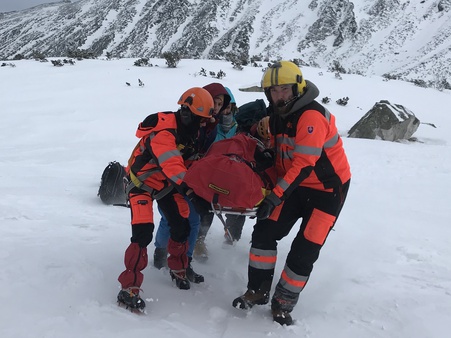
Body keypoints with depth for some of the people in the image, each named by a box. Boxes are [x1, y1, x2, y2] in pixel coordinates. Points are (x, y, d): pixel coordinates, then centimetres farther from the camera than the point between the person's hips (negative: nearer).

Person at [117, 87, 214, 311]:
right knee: (142, 234, -20)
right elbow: (173, 167, -42)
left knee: (181, 226, 5)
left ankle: (178, 269, 31)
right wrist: (193, 194, -50)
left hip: (167, 183, 8)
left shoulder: (189, 130, -5)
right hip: (142, 183, -8)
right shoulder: (163, 132, -32)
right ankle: (129, 289, -12)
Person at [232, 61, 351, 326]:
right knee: (264, 231, -2)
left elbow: (304, 164, -30)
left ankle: (284, 303, 13)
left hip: (327, 189, -7)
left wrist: (275, 197, -31)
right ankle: (259, 290, 13)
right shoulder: (277, 116, 2)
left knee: (304, 251, -5)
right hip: (296, 185, 7)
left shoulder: (312, 116, -26)